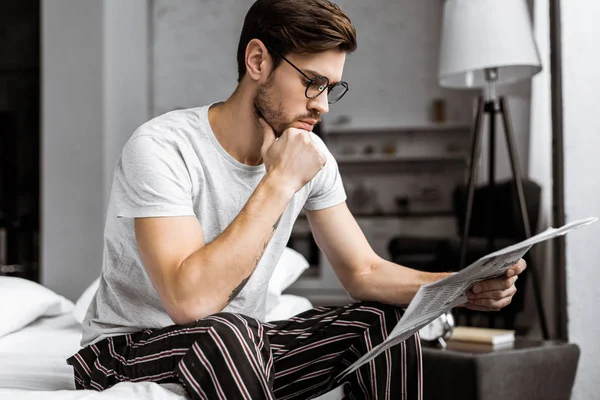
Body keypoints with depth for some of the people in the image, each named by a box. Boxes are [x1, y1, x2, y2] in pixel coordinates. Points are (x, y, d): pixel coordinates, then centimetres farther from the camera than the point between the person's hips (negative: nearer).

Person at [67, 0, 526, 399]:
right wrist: (279, 183, -31)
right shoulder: (161, 148, -24)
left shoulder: (310, 156, -3)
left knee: (385, 318, -10)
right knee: (223, 332, -37)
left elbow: (363, 272, -1)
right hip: (130, 354, -6)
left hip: (241, 352, 6)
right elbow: (189, 299, -36)